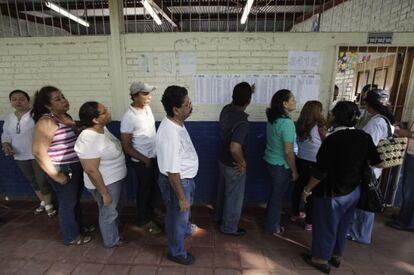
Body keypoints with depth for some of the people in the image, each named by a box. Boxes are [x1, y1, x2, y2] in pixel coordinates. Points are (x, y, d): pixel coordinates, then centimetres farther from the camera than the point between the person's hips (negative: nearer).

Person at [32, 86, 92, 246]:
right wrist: (56, 175, -19)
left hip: (77, 167, 8)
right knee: (67, 203, 10)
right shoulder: (46, 122, -20)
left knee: (76, 200, 23)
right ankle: (72, 237, 30)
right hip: (63, 170, -8)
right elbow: (38, 151, -23)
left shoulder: (66, 117, 6)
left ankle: (79, 227, 43)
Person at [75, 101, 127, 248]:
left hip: (116, 178, 9)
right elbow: (91, 170, -27)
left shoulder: (102, 129, -2)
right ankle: (112, 241, 39)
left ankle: (115, 231, 51)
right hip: (105, 183, -9)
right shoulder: (88, 140, -31)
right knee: (108, 213, 15)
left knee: (114, 209, 28)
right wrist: (104, 193, -19)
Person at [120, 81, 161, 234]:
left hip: (154, 156, 7)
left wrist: (152, 156, 12)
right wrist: (145, 159, -16)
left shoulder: (147, 109, 0)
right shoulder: (129, 118, -23)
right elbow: (126, 146, -18)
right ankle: (144, 220, 32)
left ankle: (151, 210, 45)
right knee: (144, 189, 11)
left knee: (154, 187, 21)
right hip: (142, 161, -7)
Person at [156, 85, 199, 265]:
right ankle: (177, 252, 42)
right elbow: (172, 171, -29)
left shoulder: (177, 123, -3)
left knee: (186, 210, 34)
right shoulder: (170, 134, -34)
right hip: (176, 182, -9)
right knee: (177, 218, 15)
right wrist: (181, 197, -19)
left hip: (185, 178, 9)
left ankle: (186, 229, 64)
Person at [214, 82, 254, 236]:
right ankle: (229, 227, 32)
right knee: (234, 197, 12)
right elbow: (235, 148, -40)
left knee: (223, 190, 26)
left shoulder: (226, 109, -6)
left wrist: (248, 91, 23)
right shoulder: (242, 122, -31)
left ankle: (219, 216, 48)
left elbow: (236, 102, 20)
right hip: (234, 166, -8)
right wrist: (242, 162, -22)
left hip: (223, 160, 8)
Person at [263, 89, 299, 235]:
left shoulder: (272, 118, 2)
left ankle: (271, 220, 40)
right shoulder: (287, 122, -24)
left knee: (275, 193, 23)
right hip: (281, 165, -8)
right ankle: (272, 226, 28)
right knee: (278, 195, 10)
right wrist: (294, 171, -12)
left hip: (270, 160, 8)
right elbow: (288, 152, -22)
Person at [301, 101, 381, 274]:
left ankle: (321, 259, 28)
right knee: (342, 226, 22)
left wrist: (307, 189, -11)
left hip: (332, 193, -6)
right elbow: (376, 161, 6)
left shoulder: (333, 139, -24)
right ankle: (336, 256, 40)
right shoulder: (364, 137, -5)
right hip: (354, 191, 7)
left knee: (325, 227, 12)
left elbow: (321, 171, -23)